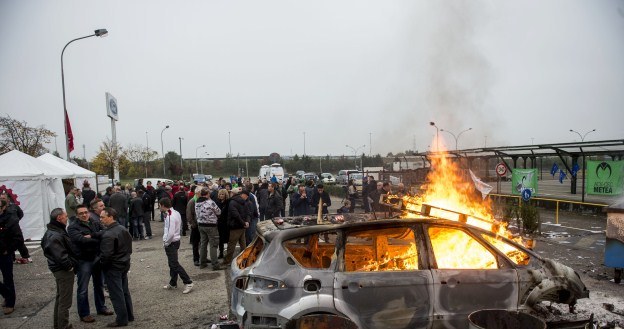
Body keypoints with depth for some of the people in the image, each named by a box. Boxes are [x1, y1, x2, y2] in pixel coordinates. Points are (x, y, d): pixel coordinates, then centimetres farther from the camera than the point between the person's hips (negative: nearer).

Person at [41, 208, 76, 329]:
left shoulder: (52, 231, 8)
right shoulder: (56, 236, -25)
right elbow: (60, 256, -30)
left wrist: (70, 264, 13)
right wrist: (69, 266, -15)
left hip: (58, 269, 11)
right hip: (64, 270, -11)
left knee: (60, 298, 22)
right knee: (65, 301, -1)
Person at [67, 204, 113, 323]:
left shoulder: (95, 224, 5)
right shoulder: (73, 227, -10)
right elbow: (81, 240, -25)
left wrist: (92, 235, -22)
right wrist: (99, 240, -21)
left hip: (97, 258, 5)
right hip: (83, 260, -5)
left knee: (99, 285, 18)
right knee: (83, 289, 3)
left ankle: (101, 307, 34)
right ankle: (84, 314, 16)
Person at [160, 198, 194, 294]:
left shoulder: (170, 216, -23)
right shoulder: (175, 213, 6)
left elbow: (171, 233, -27)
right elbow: (180, 226, 15)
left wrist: (166, 242, -13)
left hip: (171, 243, -10)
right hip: (175, 240, 10)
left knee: (174, 264, -5)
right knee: (172, 263, 18)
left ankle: (188, 283, -3)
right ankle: (173, 283, 29)